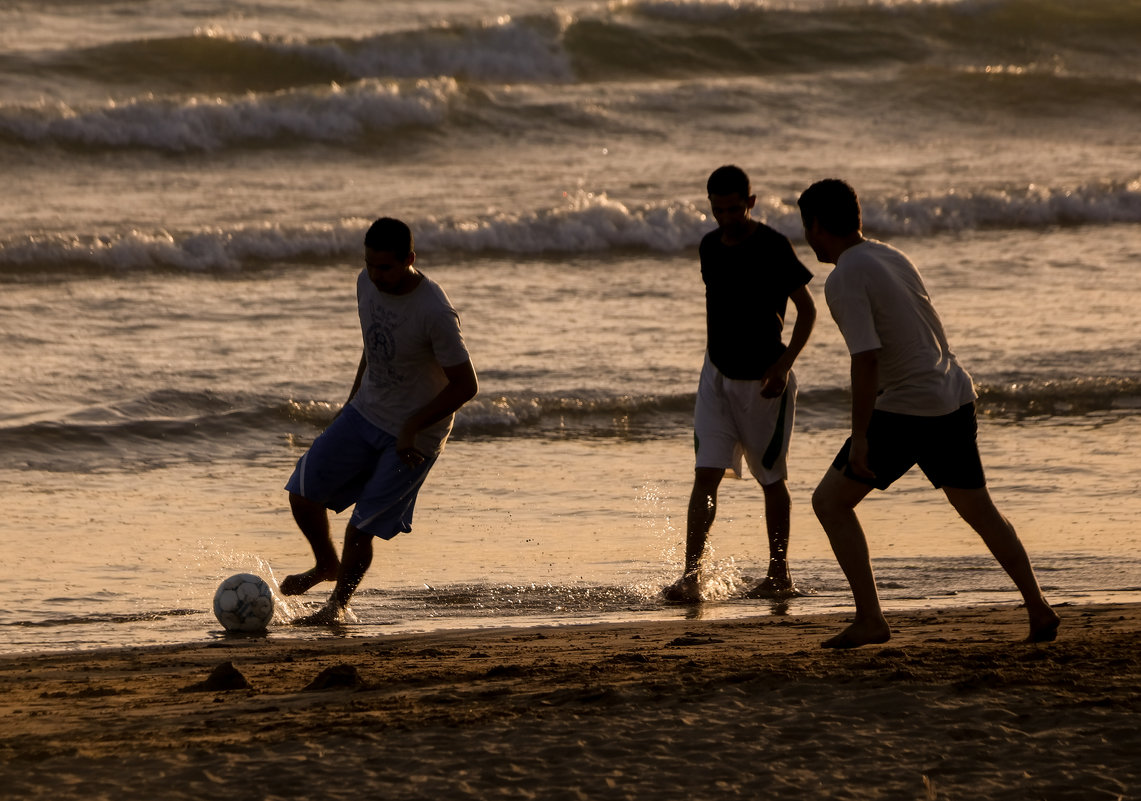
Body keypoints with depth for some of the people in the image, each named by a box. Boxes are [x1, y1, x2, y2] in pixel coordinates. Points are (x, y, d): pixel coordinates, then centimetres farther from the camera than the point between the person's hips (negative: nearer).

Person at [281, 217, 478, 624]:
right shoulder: (368, 283, -6)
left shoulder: (435, 312, -28)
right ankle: (326, 565, 29)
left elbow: (465, 385, -21)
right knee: (303, 491, 0)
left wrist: (411, 428, -22)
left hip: (414, 436, -7)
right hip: (366, 412, 7)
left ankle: (338, 603, 19)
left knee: (361, 527, -6)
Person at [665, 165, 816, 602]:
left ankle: (779, 575, 20)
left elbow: (807, 309, -11)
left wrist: (783, 365, -20)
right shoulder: (710, 247, 3)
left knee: (772, 478, 7)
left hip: (763, 381, -5)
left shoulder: (774, 248, -14)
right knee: (706, 475, -6)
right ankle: (691, 576, -12)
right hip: (718, 376, 5)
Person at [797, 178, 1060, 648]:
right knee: (979, 510, 21)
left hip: (908, 410, -8)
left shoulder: (845, 280, -13)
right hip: (957, 397, 8)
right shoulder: (893, 258, 13)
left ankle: (870, 621, -4)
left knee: (830, 502, 2)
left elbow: (866, 359, -22)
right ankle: (1039, 612, 24)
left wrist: (860, 438, -21)